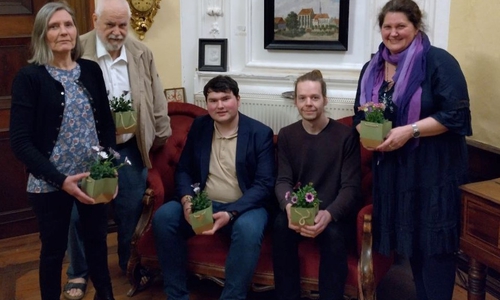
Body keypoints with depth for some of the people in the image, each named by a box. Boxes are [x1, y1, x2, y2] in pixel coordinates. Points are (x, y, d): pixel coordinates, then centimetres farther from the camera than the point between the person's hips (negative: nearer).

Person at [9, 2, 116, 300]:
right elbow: (21, 141, -12)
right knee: (54, 249, 11)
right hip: (51, 184, -3)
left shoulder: (91, 70, 3)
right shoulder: (29, 77, -9)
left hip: (96, 177, 4)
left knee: (98, 241, 17)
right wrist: (61, 180, -19)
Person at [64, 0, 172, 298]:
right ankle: (79, 273, 27)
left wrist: (162, 134, 9)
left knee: (131, 211, 13)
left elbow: (157, 99, 8)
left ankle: (130, 262, 35)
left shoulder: (142, 54, 2)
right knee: (82, 212, 8)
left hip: (130, 149, 2)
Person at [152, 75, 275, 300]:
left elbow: (265, 184, -12)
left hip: (243, 207, -3)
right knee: (163, 216, -21)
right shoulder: (199, 126, 7)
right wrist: (187, 199, -14)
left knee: (248, 228, -37)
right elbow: (183, 169, 8)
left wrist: (231, 213, -25)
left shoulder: (260, 133, -6)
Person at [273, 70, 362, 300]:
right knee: (281, 225, -30)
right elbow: (283, 181, -2)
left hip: (335, 213, -2)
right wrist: (289, 207, -27)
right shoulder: (286, 135, 5)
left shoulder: (346, 135, -5)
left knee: (333, 233, -34)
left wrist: (328, 214, -31)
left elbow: (351, 187, -11)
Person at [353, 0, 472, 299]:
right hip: (392, 168, 6)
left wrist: (410, 130, -22)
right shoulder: (372, 68, 11)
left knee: (434, 242, -1)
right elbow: (361, 114, 18)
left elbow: (456, 114, -16)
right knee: (410, 239, 13)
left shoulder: (438, 61, -10)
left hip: (434, 169, -6)